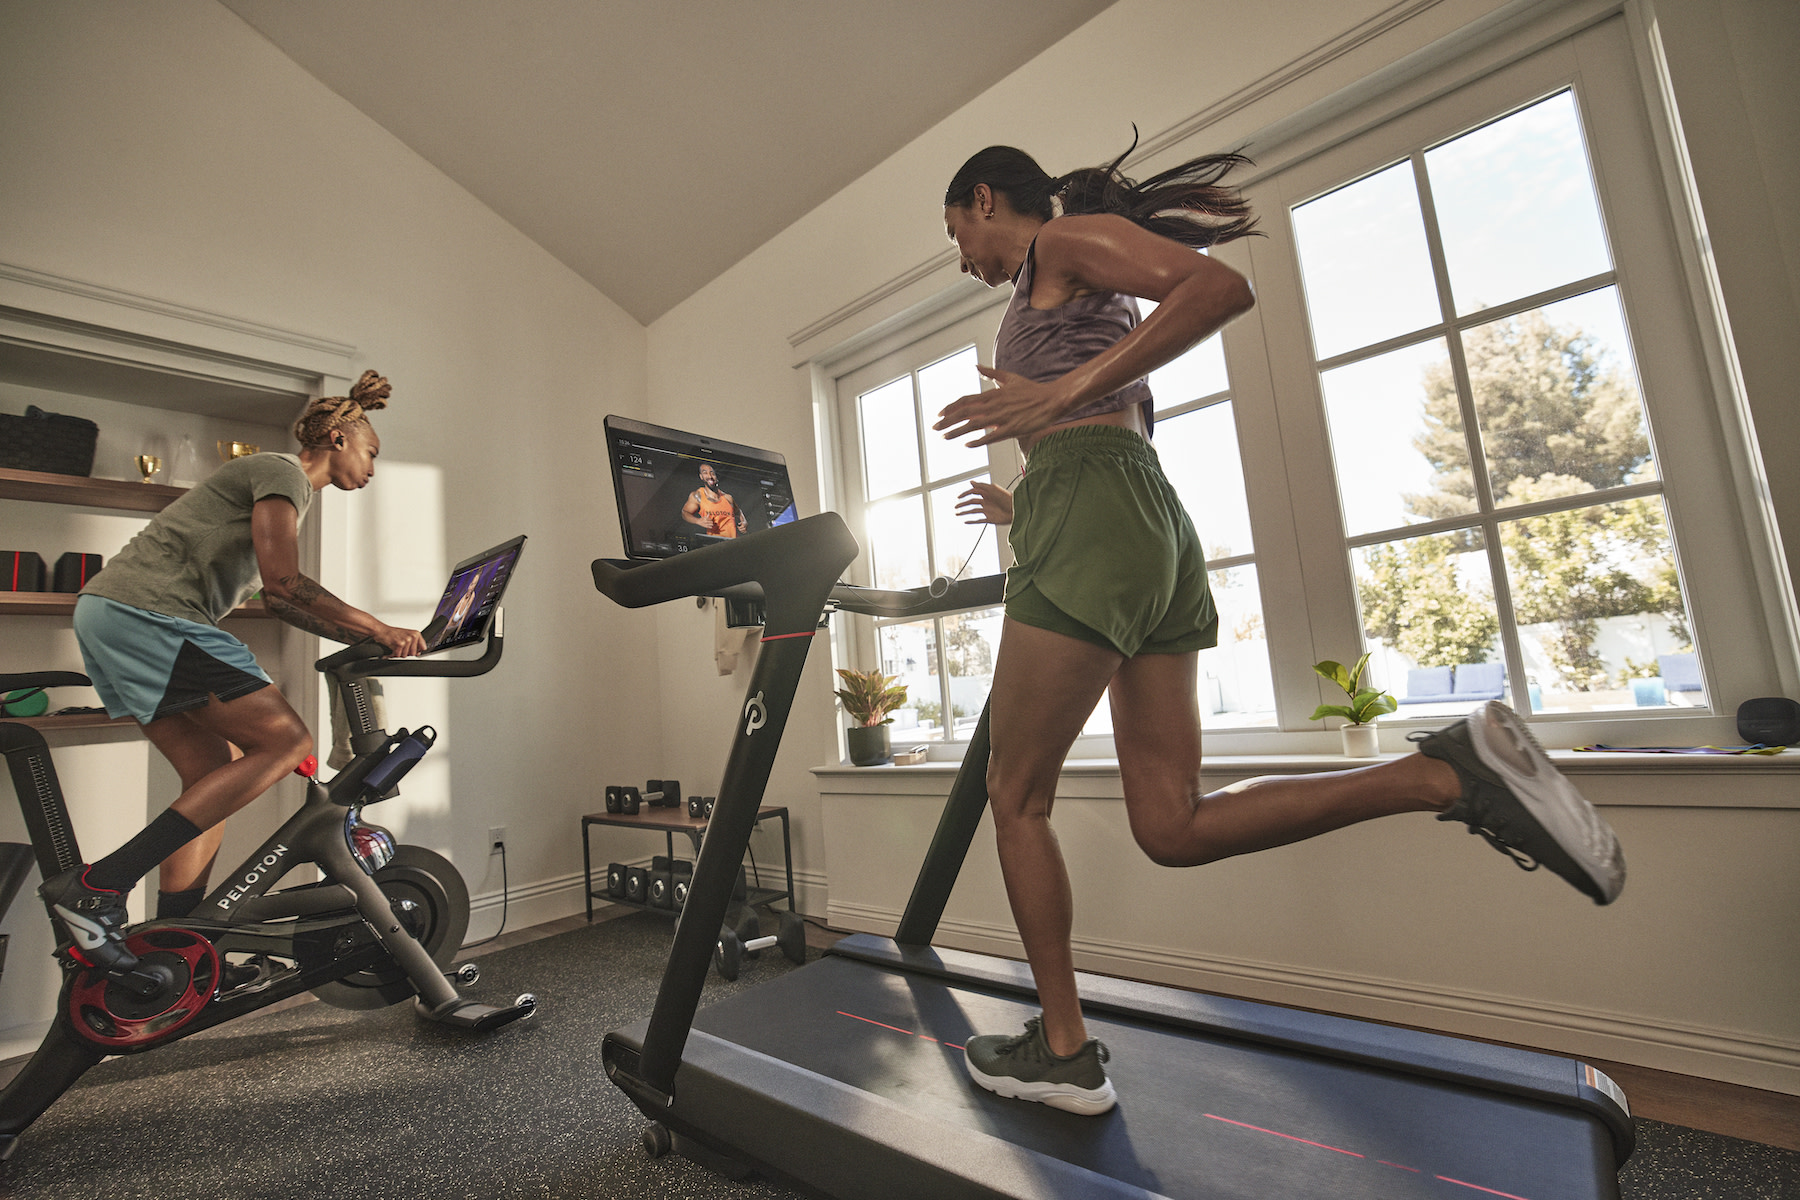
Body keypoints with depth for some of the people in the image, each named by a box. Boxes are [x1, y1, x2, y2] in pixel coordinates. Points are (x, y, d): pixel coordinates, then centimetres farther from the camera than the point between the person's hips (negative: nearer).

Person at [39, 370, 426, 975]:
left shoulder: (279, 482, 25)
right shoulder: (282, 473, -7)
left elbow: (277, 600, 22)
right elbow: (284, 584, -18)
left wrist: (364, 640, 13)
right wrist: (380, 630, -14)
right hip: (146, 614, -11)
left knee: (217, 772, 7)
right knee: (286, 740, -16)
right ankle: (95, 887, -16)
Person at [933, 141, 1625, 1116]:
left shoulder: (1061, 240, 8)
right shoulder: (1074, 296, 34)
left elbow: (1221, 287, -11)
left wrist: (1064, 392, -18)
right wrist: (1029, 510, 40)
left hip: (1091, 523, -9)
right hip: (1152, 530, 10)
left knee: (1015, 797, 2)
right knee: (1173, 828, 5)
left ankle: (1063, 1050, 13)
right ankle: (1452, 771, -1)